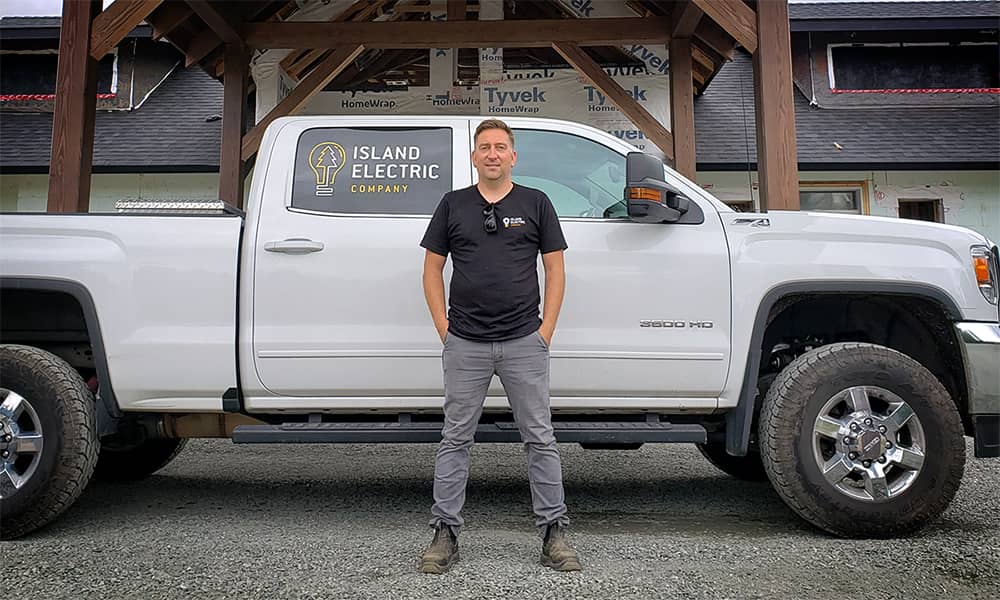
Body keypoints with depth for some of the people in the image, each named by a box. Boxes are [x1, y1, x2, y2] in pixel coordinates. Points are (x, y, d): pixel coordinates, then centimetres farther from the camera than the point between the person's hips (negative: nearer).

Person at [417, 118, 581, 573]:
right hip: (465, 345, 1)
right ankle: (445, 532, 17)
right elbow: (432, 270, 10)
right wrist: (444, 329, 1)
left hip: (524, 343, 0)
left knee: (539, 438, 5)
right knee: (456, 439, 7)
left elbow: (555, 270, 6)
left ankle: (553, 531, 16)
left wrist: (546, 329, -3)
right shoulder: (453, 204, 8)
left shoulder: (535, 203, 6)